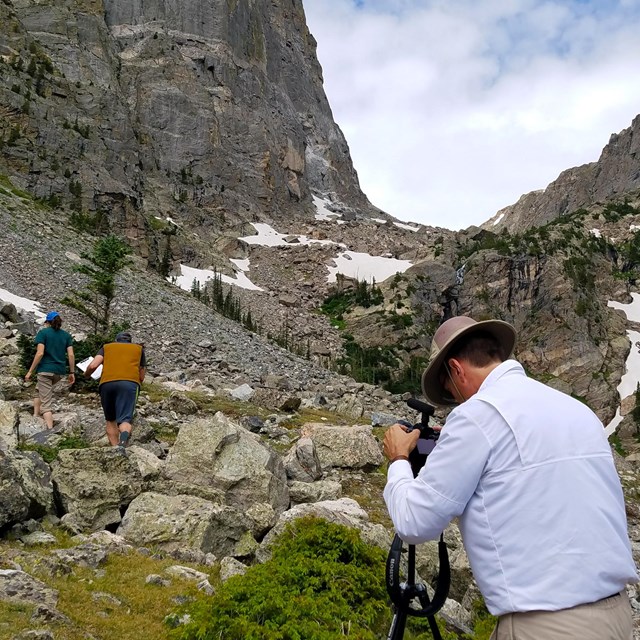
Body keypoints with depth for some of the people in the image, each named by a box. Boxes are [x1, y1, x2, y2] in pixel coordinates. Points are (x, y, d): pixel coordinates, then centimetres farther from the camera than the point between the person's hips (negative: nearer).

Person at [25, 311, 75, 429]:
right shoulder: (66, 335, 10)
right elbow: (71, 355, 3)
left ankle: (50, 430, -13)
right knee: (39, 390, 29)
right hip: (59, 371, 5)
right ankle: (36, 415, 19)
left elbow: (40, 353, -12)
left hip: (45, 369, -5)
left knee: (46, 402, -5)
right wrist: (71, 372, 10)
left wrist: (30, 371, -8)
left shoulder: (43, 333, -3)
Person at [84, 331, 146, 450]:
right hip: (130, 383, -1)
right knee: (125, 419, -11)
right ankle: (123, 440, -40)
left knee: (110, 420, 17)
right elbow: (141, 377, 26)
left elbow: (93, 365, 10)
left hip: (107, 383, 1)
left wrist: (86, 375, 30)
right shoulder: (139, 349, 29)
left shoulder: (107, 347, 27)